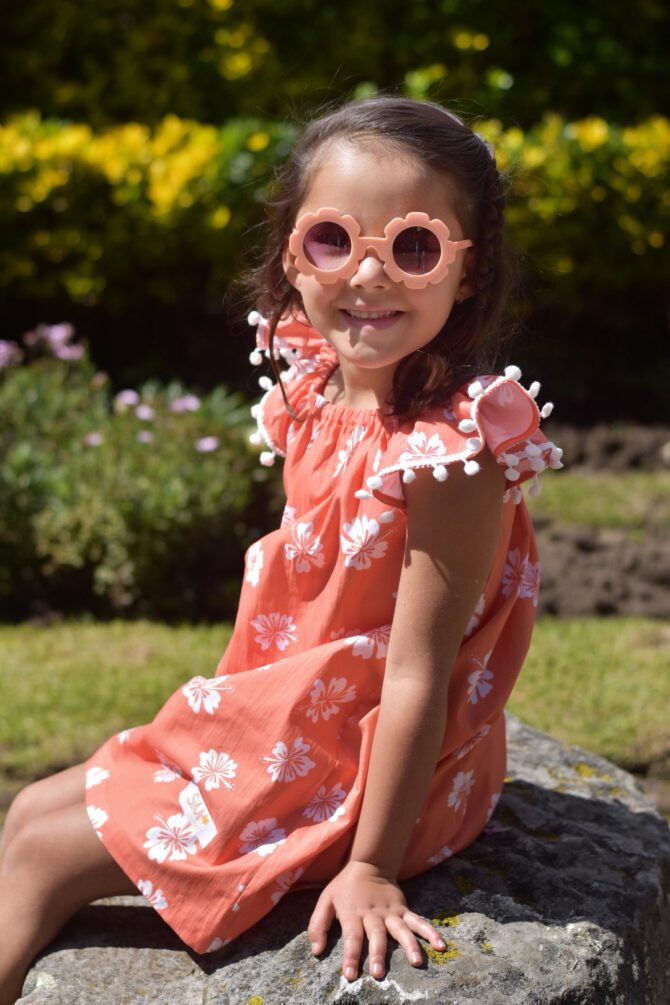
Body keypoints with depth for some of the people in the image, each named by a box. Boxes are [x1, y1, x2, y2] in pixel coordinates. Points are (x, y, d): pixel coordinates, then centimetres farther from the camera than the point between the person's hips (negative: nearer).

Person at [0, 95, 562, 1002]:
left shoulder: (449, 449, -27)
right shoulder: (322, 392, -2)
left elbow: (416, 676, -24)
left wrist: (371, 868, -18)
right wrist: (228, 713, 12)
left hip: (356, 771, -8)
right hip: (284, 718, 8)